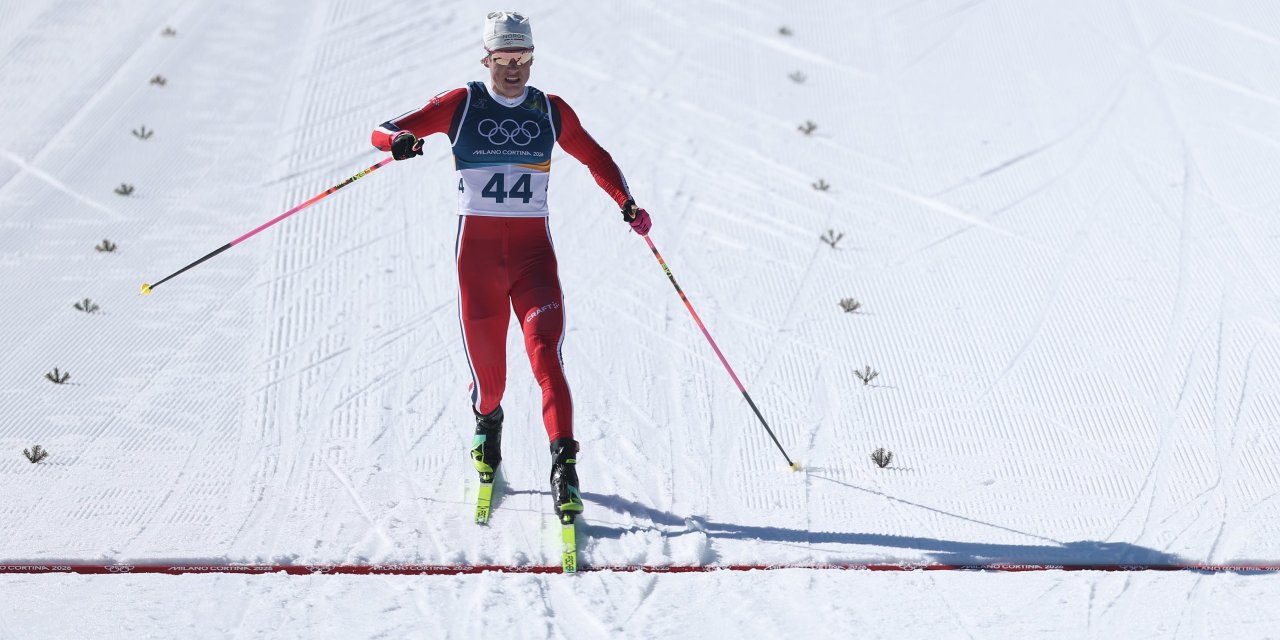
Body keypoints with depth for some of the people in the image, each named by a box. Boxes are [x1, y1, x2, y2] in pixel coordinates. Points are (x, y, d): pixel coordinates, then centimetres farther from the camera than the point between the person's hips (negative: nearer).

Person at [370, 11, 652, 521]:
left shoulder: (551, 111, 8)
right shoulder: (461, 105, 1)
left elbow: (594, 157, 23)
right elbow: (385, 131, -1)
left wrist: (626, 202, 8)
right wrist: (399, 141, -26)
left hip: (533, 249, 1)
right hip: (477, 248, -1)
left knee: (546, 355, -17)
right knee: (486, 364, 6)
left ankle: (564, 466, -20)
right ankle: (487, 422, 41)